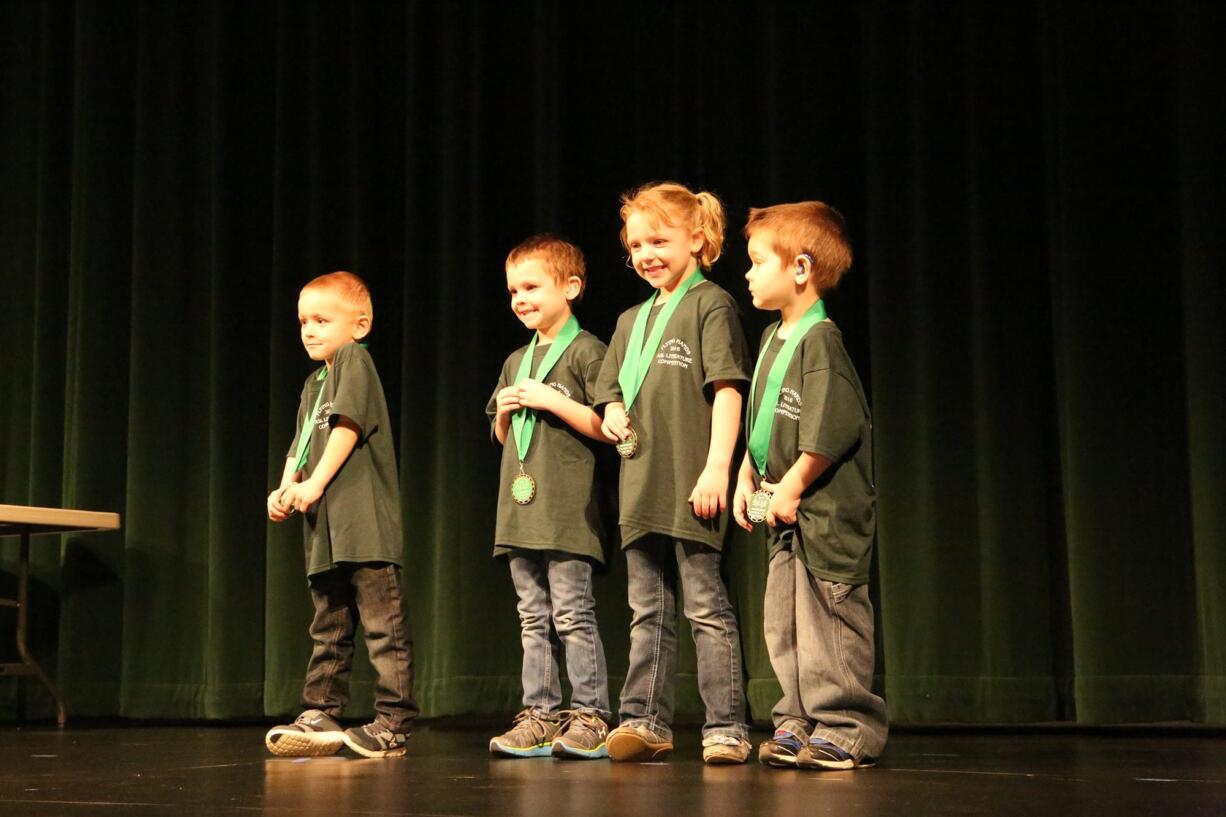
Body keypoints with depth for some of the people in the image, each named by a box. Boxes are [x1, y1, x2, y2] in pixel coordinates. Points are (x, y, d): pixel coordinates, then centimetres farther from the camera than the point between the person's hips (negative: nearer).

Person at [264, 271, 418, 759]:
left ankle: (392, 724, -6)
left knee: (383, 624, -7)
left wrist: (315, 484, -14)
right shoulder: (313, 384, 23)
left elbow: (348, 426, -12)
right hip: (326, 527, 9)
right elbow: (300, 448, 20)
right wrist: (285, 490, 2)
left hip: (365, 521, -9)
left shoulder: (355, 360, -2)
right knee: (328, 629, 13)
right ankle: (322, 717, 18)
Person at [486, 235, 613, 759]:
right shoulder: (516, 361, 19)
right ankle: (539, 716, 12)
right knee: (533, 619, 8)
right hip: (521, 509, 7)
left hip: (566, 511, -7)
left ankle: (589, 715, -3)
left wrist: (550, 401, -14)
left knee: (572, 613, -7)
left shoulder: (585, 351, -3)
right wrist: (505, 411, 6)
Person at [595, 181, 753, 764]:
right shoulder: (630, 321, 19)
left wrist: (717, 467, -18)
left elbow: (728, 390, -10)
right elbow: (609, 392, 26)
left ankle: (726, 728, 1)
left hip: (690, 485, -7)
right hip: (640, 484, 7)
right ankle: (644, 722, 15)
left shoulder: (710, 305, -3)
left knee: (706, 607, -4)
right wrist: (613, 415, 2)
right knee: (648, 612, 10)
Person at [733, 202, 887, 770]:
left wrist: (792, 487, -17)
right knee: (783, 625, 11)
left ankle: (844, 728, 5)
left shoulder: (820, 340, -16)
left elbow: (830, 431, -23)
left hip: (828, 510, -9)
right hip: (787, 515, 9)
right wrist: (748, 478, 10)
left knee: (828, 618, -4)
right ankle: (798, 723, 20)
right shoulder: (772, 338, 13)